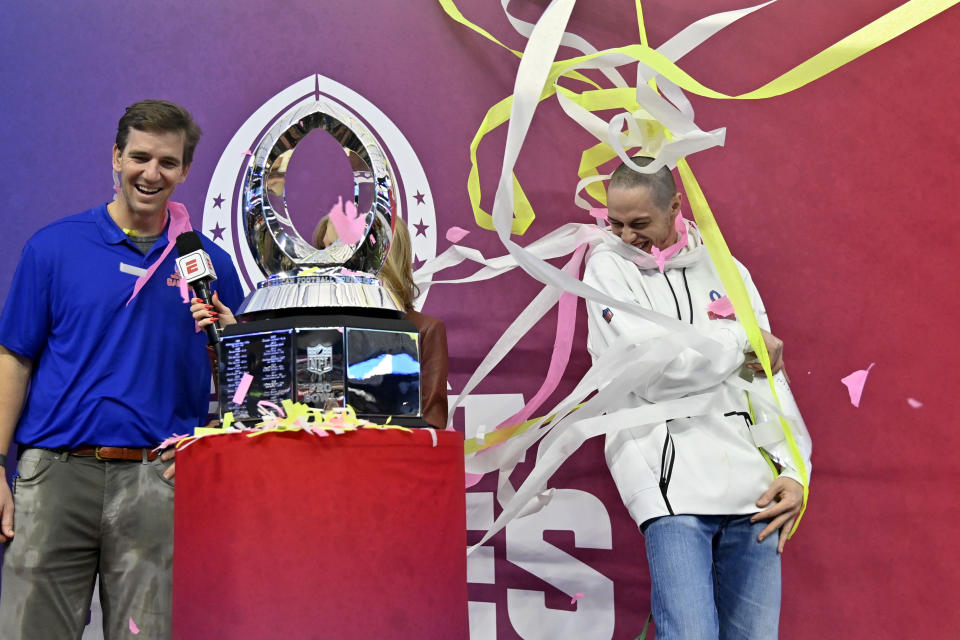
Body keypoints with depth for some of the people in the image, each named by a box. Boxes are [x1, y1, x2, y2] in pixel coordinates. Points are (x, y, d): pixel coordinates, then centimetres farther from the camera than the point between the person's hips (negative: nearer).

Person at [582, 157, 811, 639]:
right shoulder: (608, 266, 3)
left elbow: (769, 378, 13)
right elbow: (653, 373, -10)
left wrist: (794, 469, 1)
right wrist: (741, 339, 1)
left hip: (750, 484, 4)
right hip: (672, 484, -4)